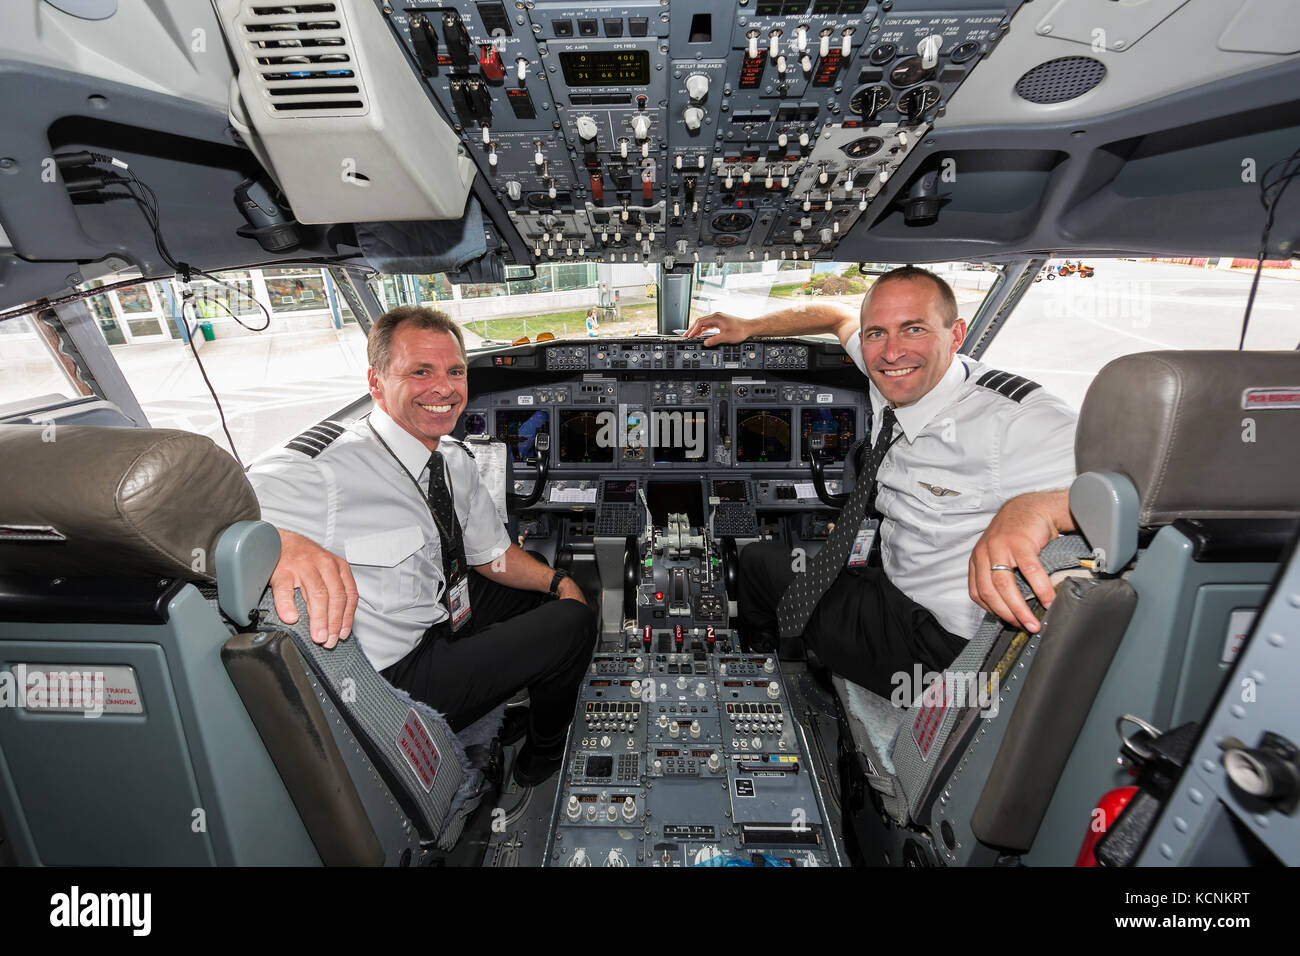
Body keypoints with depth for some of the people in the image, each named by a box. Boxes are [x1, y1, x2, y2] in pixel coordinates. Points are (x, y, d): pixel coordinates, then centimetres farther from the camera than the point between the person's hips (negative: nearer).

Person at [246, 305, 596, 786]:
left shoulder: (455, 459, -2)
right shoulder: (322, 468, -26)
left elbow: (491, 554, 9)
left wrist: (557, 580, -3)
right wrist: (282, 545, -56)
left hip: (448, 616, 8)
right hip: (393, 681, -8)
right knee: (572, 624, -10)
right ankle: (542, 761, 21)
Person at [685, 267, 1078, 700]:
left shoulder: (1013, 419, -28)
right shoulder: (896, 384, -5)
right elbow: (837, 318, 13)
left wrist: (1033, 509, -53)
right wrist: (748, 326, 12)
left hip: (948, 643, -7)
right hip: (898, 583, 7)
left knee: (760, 561, 2)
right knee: (761, 554, 19)